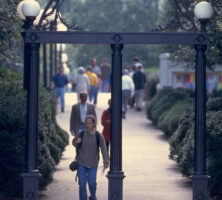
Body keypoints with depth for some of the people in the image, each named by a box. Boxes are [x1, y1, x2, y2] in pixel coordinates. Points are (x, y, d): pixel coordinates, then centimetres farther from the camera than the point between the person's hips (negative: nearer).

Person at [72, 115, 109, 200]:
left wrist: (106, 162, -17)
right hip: (81, 163, 1)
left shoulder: (99, 136, -11)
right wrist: (77, 142, -17)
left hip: (93, 164, -1)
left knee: (92, 183, -2)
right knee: (82, 183, -3)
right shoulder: (81, 134, -9)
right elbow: (74, 142, 7)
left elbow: (103, 149, -10)